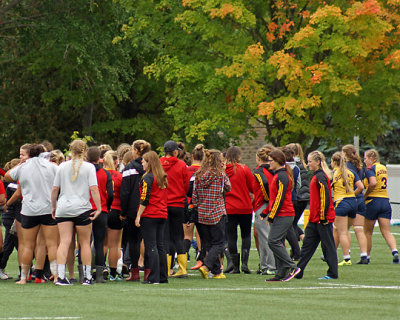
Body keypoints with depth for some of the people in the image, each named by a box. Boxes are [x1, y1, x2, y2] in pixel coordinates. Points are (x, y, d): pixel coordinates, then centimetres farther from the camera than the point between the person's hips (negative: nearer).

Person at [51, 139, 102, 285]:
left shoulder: (62, 167, 7)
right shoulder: (89, 167, -1)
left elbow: (55, 189, 8)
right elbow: (94, 189, -10)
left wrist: (54, 207, 19)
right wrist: (98, 208, -7)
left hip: (63, 208, 2)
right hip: (82, 208, -2)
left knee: (64, 242, -2)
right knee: (85, 242, 8)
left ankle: (61, 276, -12)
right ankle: (87, 277, 11)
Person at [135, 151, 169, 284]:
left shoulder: (147, 178, -10)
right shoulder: (163, 177, 13)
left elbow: (144, 199, -14)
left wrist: (138, 216, -11)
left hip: (149, 215, -7)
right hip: (163, 214, 7)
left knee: (151, 247, -6)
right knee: (161, 246, 10)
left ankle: (153, 277, -10)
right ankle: (163, 277, 11)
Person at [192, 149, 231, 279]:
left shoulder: (198, 175, 3)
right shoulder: (219, 174, -9)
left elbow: (195, 194, 4)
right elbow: (228, 188, 7)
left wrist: (197, 207, 14)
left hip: (203, 213, 5)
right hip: (217, 212, -5)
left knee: (210, 243, 13)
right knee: (218, 243, -1)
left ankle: (217, 271, 15)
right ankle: (206, 266, -20)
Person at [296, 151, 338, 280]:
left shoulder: (320, 177, -15)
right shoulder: (317, 176, 15)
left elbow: (325, 197, -21)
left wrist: (323, 217, -20)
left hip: (322, 219, -10)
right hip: (315, 218, 10)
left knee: (327, 245, -2)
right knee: (308, 245, 10)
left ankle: (333, 273, 4)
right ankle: (298, 272, 13)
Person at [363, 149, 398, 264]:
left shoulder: (370, 169, -9)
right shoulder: (384, 168, 15)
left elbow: (373, 183, -24)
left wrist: (365, 195, -12)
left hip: (373, 201, -6)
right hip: (385, 201, 6)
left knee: (368, 232, 9)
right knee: (386, 232, 0)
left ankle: (367, 256, 15)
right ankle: (394, 251, -21)